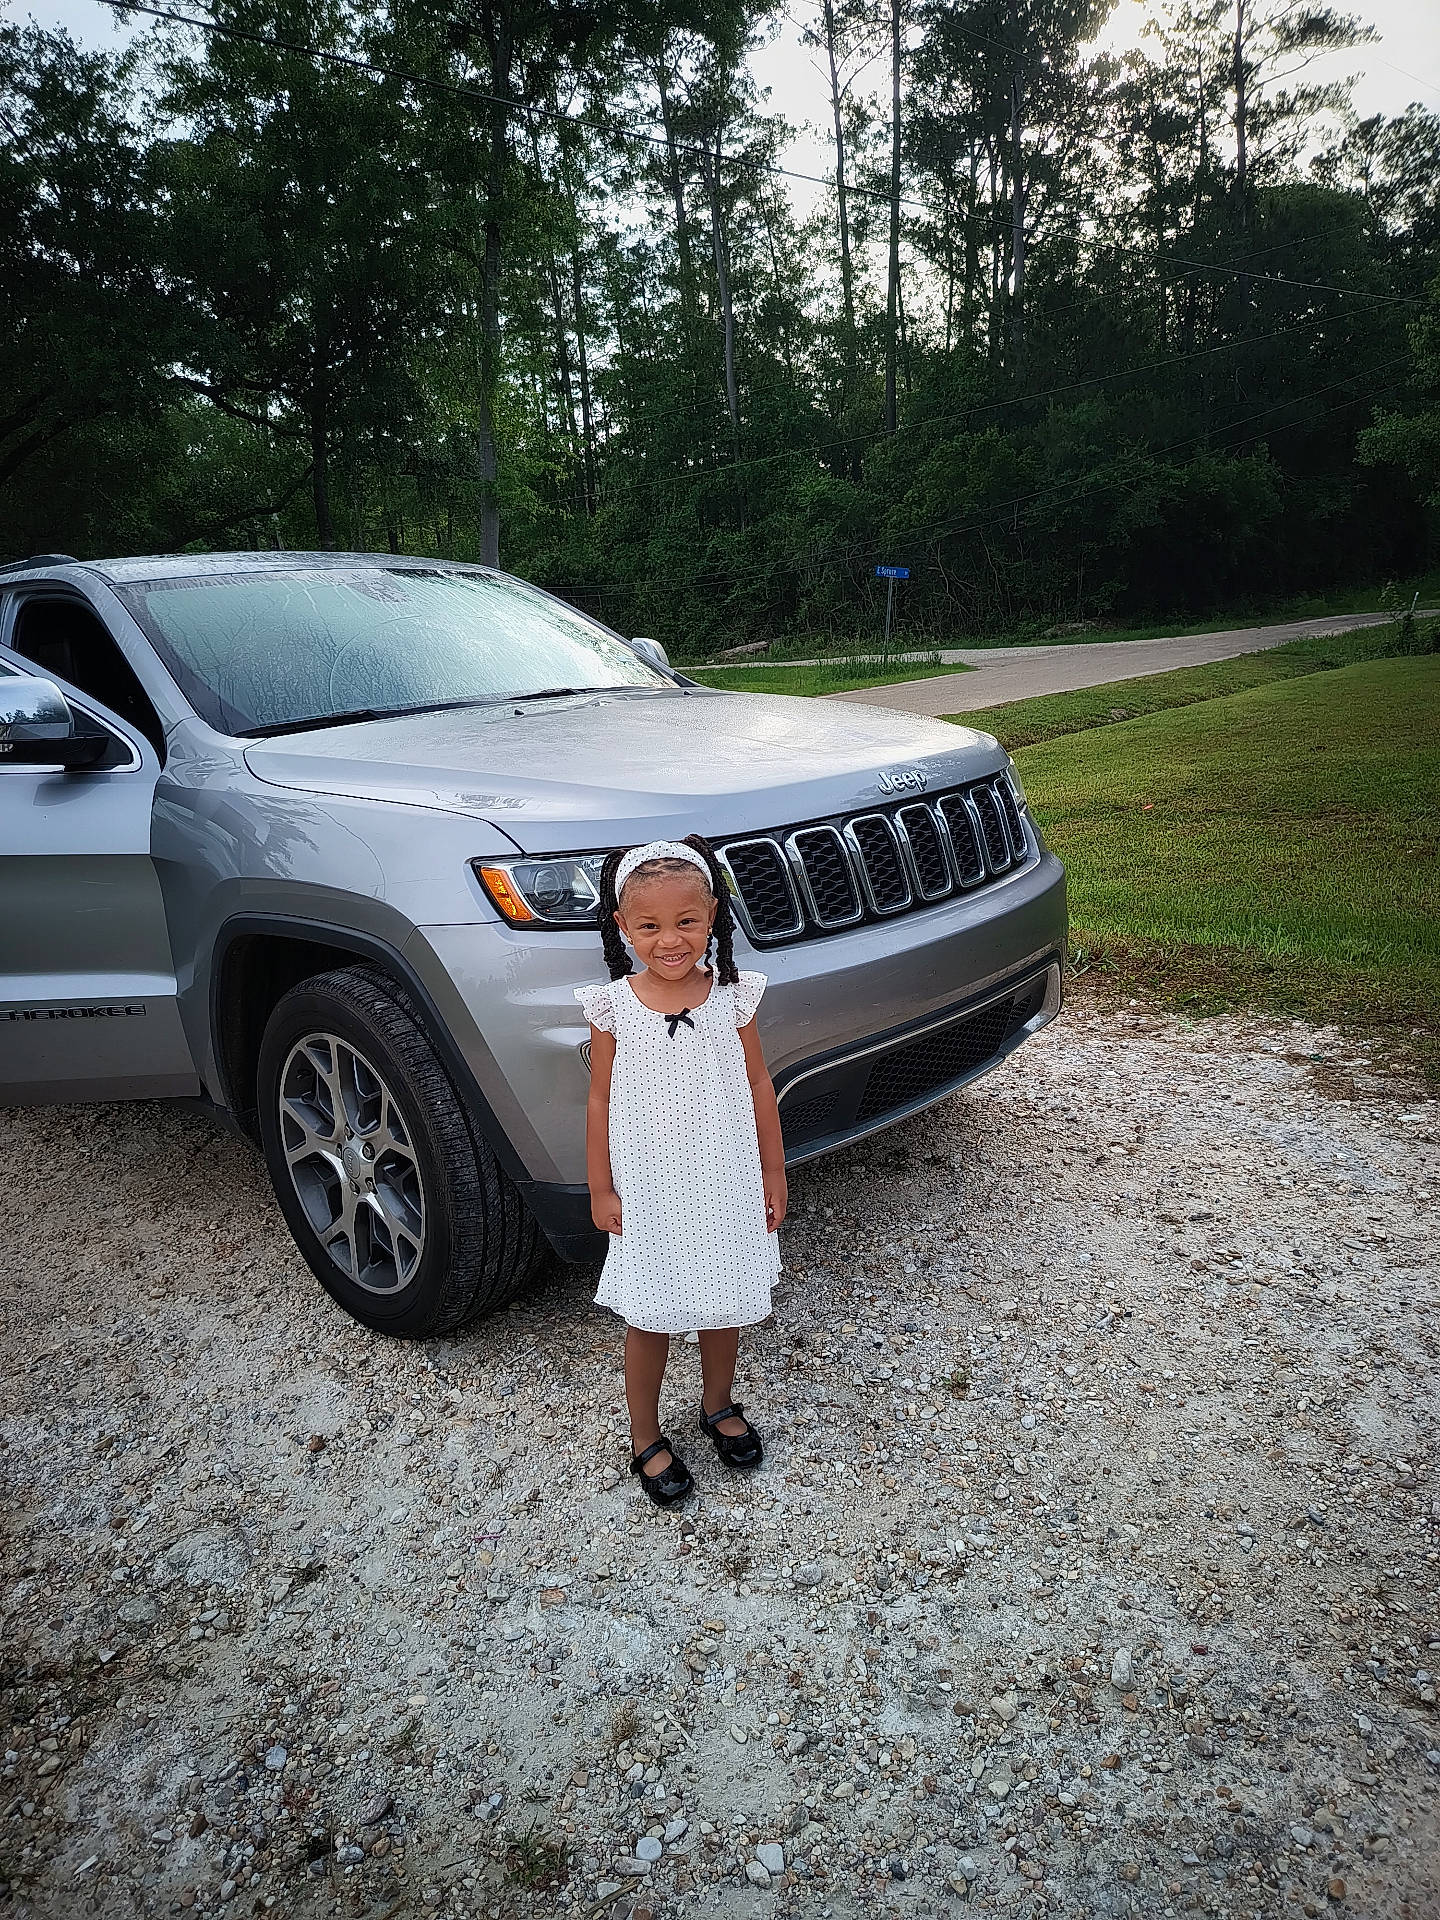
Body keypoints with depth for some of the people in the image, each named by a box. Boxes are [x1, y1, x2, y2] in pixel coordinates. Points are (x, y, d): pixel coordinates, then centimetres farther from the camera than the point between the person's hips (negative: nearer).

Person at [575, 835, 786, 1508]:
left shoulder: (731, 998, -8)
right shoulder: (614, 1007, -11)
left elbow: (759, 1089, 1)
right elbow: (601, 1100, -3)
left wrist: (773, 1174, 4)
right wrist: (600, 1189, -1)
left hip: (726, 1185, 2)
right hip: (649, 1192, -1)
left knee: (724, 1304, 17)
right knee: (650, 1317, 9)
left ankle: (719, 1406, 43)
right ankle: (646, 1438, 31)